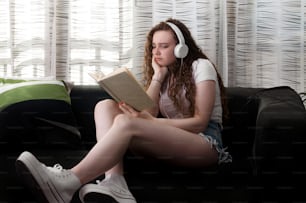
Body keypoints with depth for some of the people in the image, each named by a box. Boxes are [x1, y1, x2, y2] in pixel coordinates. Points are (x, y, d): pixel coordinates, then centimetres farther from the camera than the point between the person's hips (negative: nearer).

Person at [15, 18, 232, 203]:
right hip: (172, 139, 7)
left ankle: (68, 182, -41)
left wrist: (150, 121, -20)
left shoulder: (201, 66, 2)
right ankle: (115, 182, -37)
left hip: (206, 142, -6)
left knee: (126, 123, -33)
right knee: (105, 106, -13)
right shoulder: (165, 73, 21)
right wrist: (158, 76, 0)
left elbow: (200, 122, -10)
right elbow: (149, 113, 4)